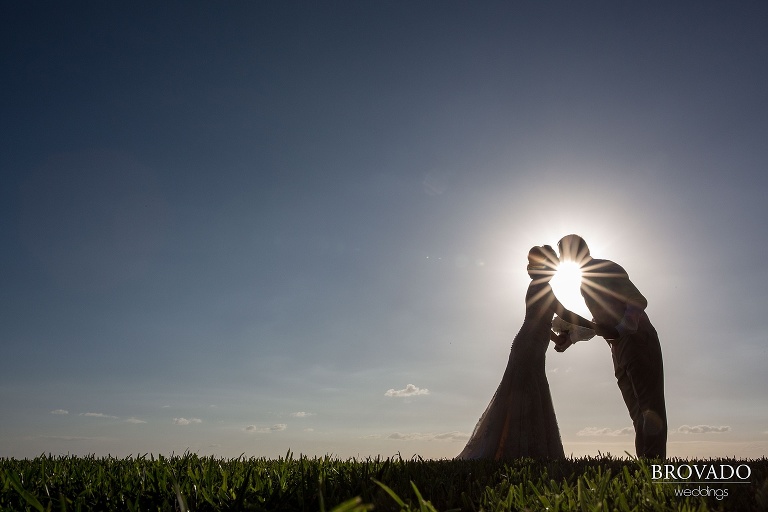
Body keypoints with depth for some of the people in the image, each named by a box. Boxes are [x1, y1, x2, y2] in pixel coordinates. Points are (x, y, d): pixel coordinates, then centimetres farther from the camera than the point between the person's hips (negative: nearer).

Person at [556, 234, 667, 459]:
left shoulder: (607, 269, -5)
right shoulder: (586, 281, 20)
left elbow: (638, 301, -15)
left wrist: (620, 329, -28)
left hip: (637, 340, -9)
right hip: (619, 348, 9)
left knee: (648, 405, -14)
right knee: (638, 411, 4)